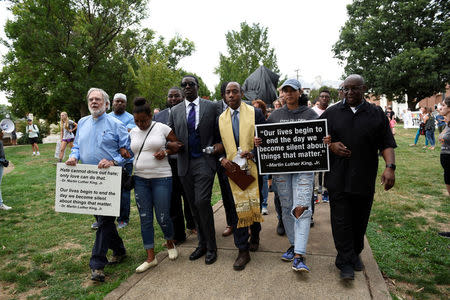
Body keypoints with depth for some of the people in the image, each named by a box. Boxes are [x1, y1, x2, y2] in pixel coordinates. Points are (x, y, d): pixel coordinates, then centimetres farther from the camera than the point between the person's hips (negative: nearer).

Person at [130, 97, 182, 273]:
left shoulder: (162, 128, -3)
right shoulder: (133, 133, 10)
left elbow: (178, 145, 2)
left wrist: (166, 152, -14)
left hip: (161, 178, -4)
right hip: (140, 179, 4)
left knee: (162, 217, -1)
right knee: (145, 218, 6)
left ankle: (170, 243, 31)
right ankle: (150, 257, 18)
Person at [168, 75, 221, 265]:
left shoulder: (211, 107, 3)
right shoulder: (175, 110, 11)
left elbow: (219, 132, 8)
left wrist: (218, 144, -10)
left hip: (205, 161, -4)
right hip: (185, 163, 4)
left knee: (202, 202, -13)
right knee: (193, 205, 10)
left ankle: (211, 247, 6)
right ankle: (202, 244, 26)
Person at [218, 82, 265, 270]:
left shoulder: (255, 113, 0)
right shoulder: (221, 118, 9)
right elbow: (219, 143, 14)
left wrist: (253, 152, -16)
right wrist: (222, 159, -5)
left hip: (253, 167, -1)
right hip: (232, 169, 2)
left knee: (255, 204, 10)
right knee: (238, 208, 1)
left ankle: (255, 236, 38)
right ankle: (243, 251, 10)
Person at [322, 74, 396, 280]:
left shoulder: (377, 114, 7)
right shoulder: (331, 113, 6)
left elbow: (387, 144, 3)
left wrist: (390, 167, -12)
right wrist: (331, 145, -12)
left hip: (365, 179, 1)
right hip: (338, 178, -1)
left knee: (360, 220, 12)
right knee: (341, 220, 1)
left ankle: (356, 254, 33)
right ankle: (345, 261, 12)